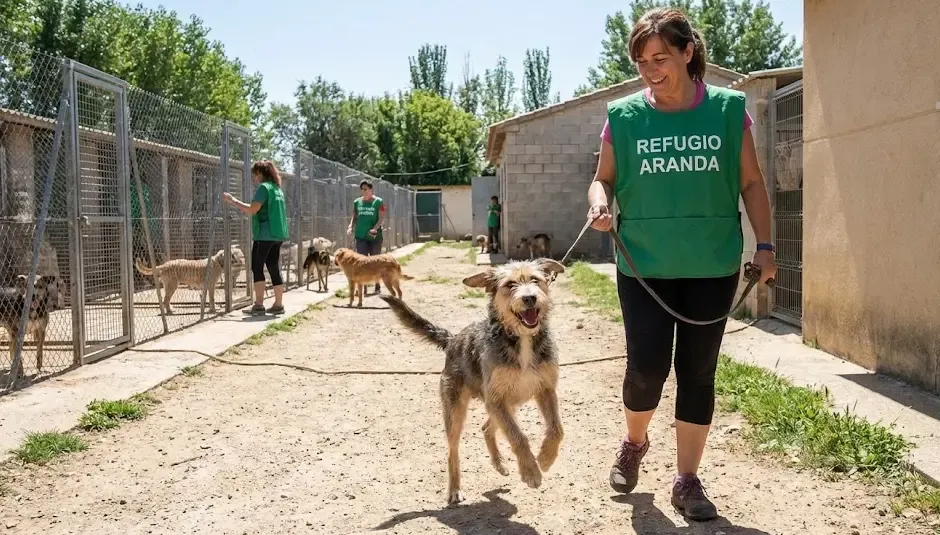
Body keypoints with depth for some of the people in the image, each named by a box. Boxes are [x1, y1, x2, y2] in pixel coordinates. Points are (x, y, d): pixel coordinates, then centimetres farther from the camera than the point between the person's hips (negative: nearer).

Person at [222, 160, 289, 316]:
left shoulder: (264, 187, -11)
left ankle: (259, 305, -5)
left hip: (264, 235, -8)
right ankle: (278, 304, 8)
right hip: (276, 234, 8)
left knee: (257, 268, -2)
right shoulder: (277, 188, 16)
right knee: (274, 269, 8)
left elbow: (252, 210, -17)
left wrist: (232, 200, -11)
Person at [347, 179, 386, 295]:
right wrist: (351, 226, -6)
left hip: (375, 236, -3)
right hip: (360, 236, 3)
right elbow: (354, 217, 13)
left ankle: (377, 286, 14)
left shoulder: (378, 202, -2)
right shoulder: (357, 202, 9)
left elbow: (381, 218, -9)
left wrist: (375, 228, -24)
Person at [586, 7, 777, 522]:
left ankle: (687, 479, 19)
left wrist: (765, 244, -1)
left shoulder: (728, 109, -1)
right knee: (646, 366, -3)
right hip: (644, 266, 0)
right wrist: (599, 202, -15)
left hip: (713, 267, 1)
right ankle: (634, 443, 30)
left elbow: (751, 183, 5)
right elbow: (604, 177, 7)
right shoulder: (623, 116, -2)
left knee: (698, 372, 6)